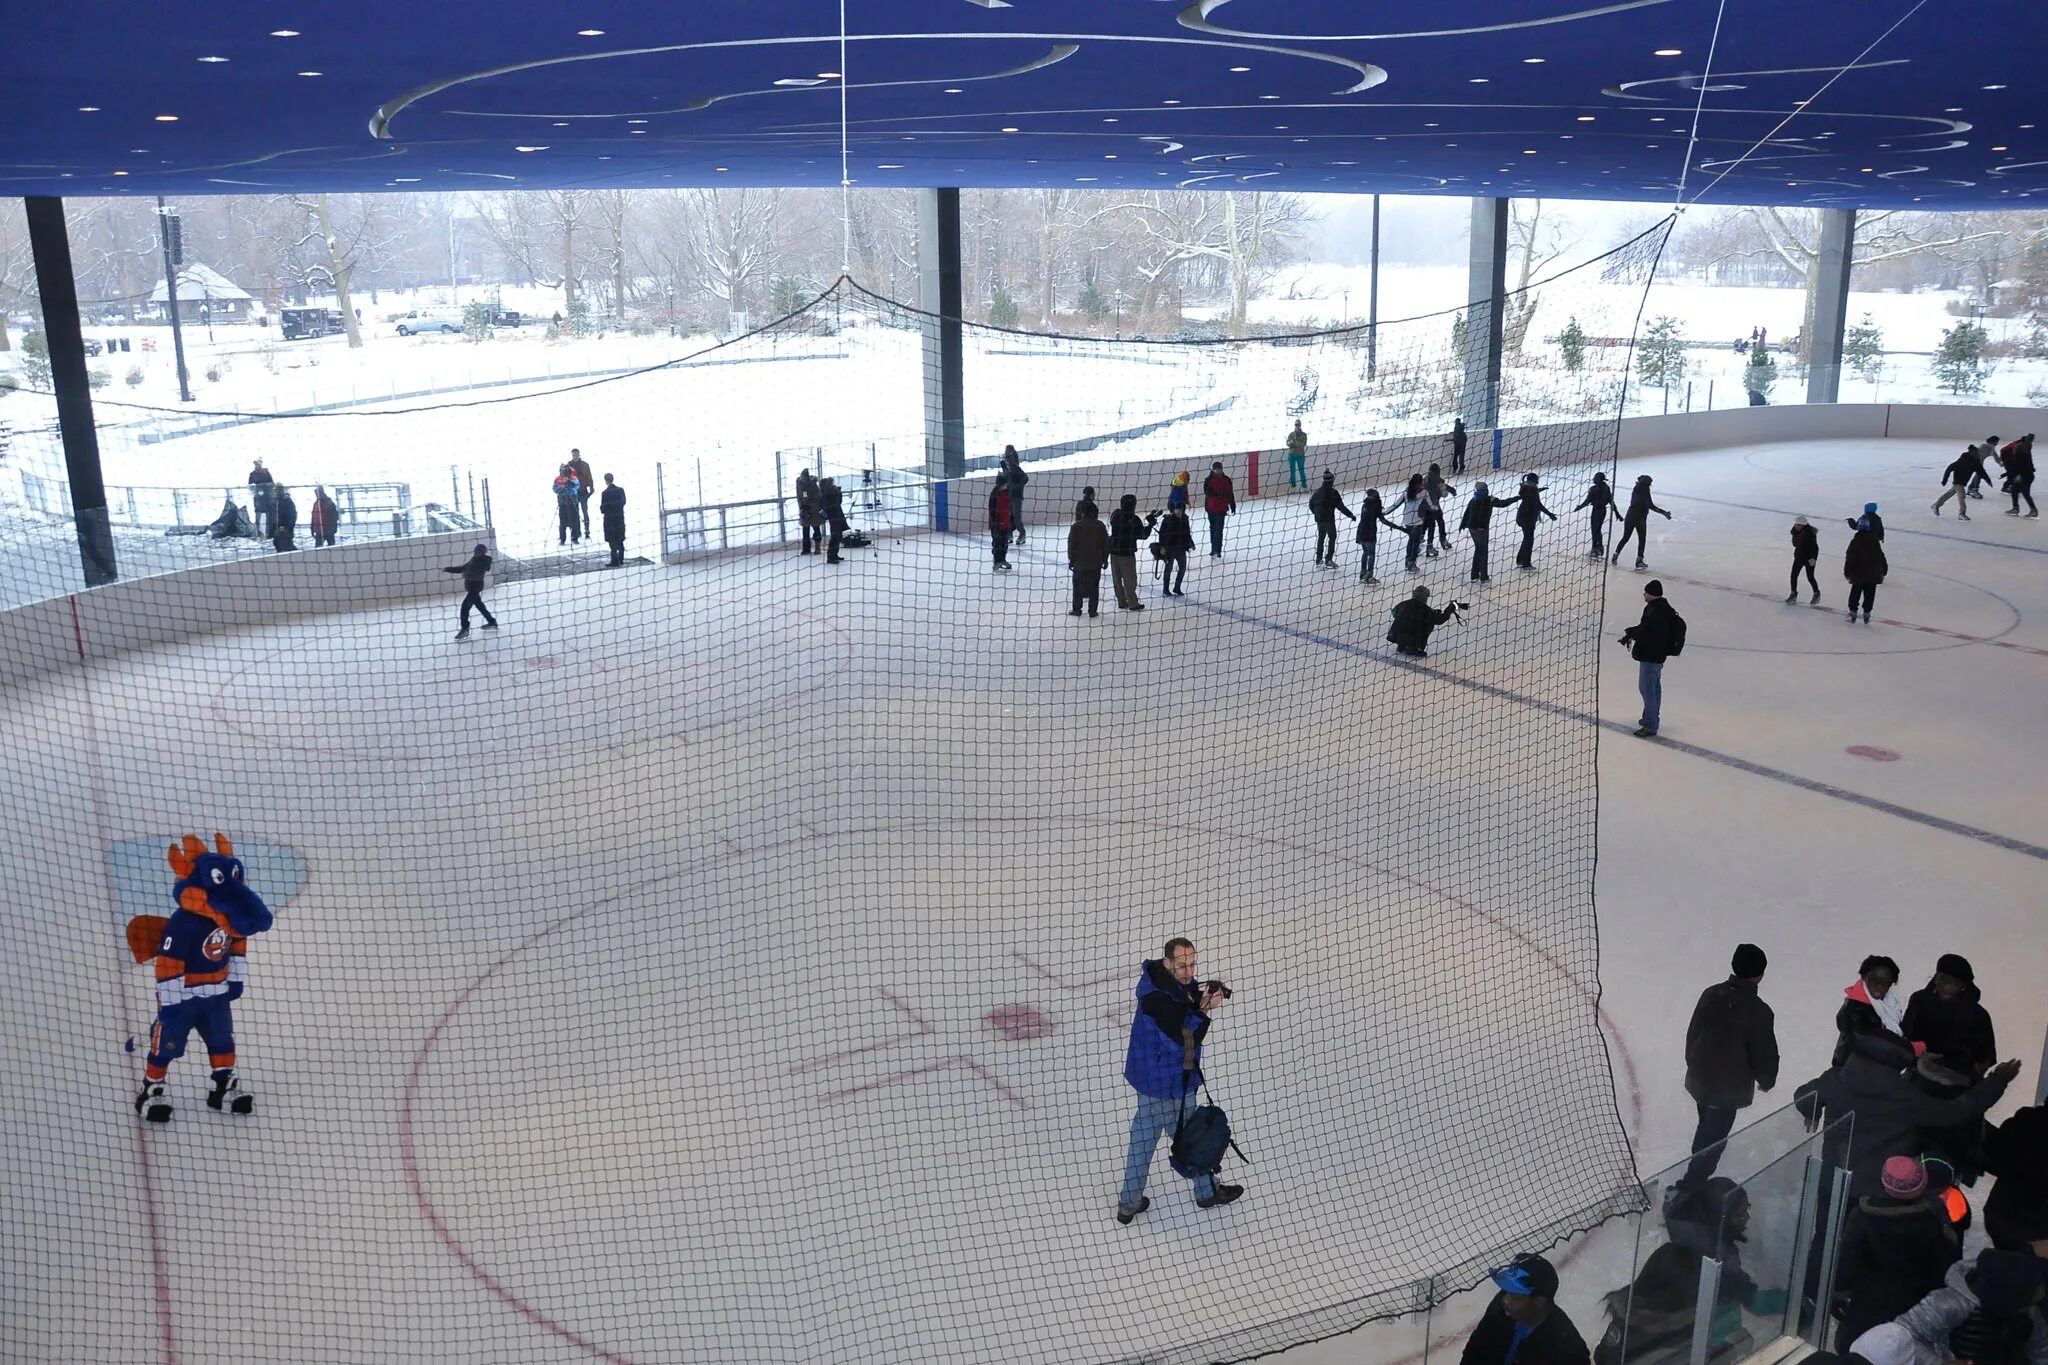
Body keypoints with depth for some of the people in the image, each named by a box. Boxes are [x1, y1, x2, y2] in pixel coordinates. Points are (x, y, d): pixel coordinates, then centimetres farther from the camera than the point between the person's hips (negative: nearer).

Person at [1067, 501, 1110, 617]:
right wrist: (1105, 559, 12)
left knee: (1078, 586, 11)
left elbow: (1071, 545, -8)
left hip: (1080, 563, -2)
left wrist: (1071, 560, 3)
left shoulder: (1076, 527, -12)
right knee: (1094, 587, 9)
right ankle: (1092, 611, 11)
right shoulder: (1100, 526, -5)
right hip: (1096, 563, 2)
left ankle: (1076, 609, 16)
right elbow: (1106, 544, 1)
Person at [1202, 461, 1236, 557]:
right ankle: (1214, 549, 26)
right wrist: (1219, 493, -27)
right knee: (1213, 528, 13)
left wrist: (1232, 506, 8)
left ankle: (1217, 550, -9)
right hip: (1211, 508, 1)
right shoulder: (1208, 480, -4)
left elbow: (1230, 494, 7)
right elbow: (1207, 492, -18)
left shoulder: (1226, 480, 1)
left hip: (1222, 508, -1)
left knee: (1219, 529, -8)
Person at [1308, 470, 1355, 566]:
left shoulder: (1318, 491, 4)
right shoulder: (1333, 492, -15)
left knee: (1321, 537, 18)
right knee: (1332, 537, 4)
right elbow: (1340, 506, -16)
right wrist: (1351, 515, -9)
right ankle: (1328, 559, -2)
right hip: (1329, 519, -6)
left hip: (1319, 519, 6)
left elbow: (1311, 504, 12)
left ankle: (1319, 559, 23)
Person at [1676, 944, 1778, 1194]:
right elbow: (1765, 1052, -14)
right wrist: (1766, 1080, 7)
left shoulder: (1711, 994, -6)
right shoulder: (1758, 1011, -23)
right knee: (1714, 1137, 9)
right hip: (1729, 1089, -6)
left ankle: (1697, 1177, 45)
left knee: (1707, 1129, 27)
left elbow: (1692, 1033, 5)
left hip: (1699, 1079, 6)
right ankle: (1692, 1185, 14)